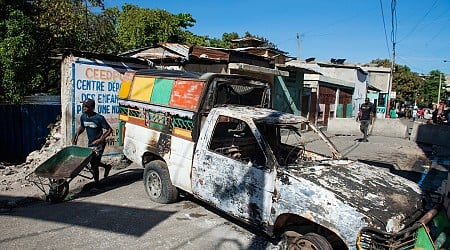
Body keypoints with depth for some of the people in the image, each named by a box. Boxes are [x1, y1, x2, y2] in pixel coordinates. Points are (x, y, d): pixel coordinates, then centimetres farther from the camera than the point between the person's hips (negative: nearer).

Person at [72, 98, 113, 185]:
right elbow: (82, 127, 17)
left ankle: (96, 183, 15)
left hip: (99, 145, -7)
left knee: (94, 165, -4)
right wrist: (76, 135, -1)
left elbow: (109, 130, -15)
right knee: (92, 161, 17)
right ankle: (107, 166, 44)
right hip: (90, 144, 7)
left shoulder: (99, 118, -21)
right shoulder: (83, 117, -3)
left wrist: (100, 139, -23)